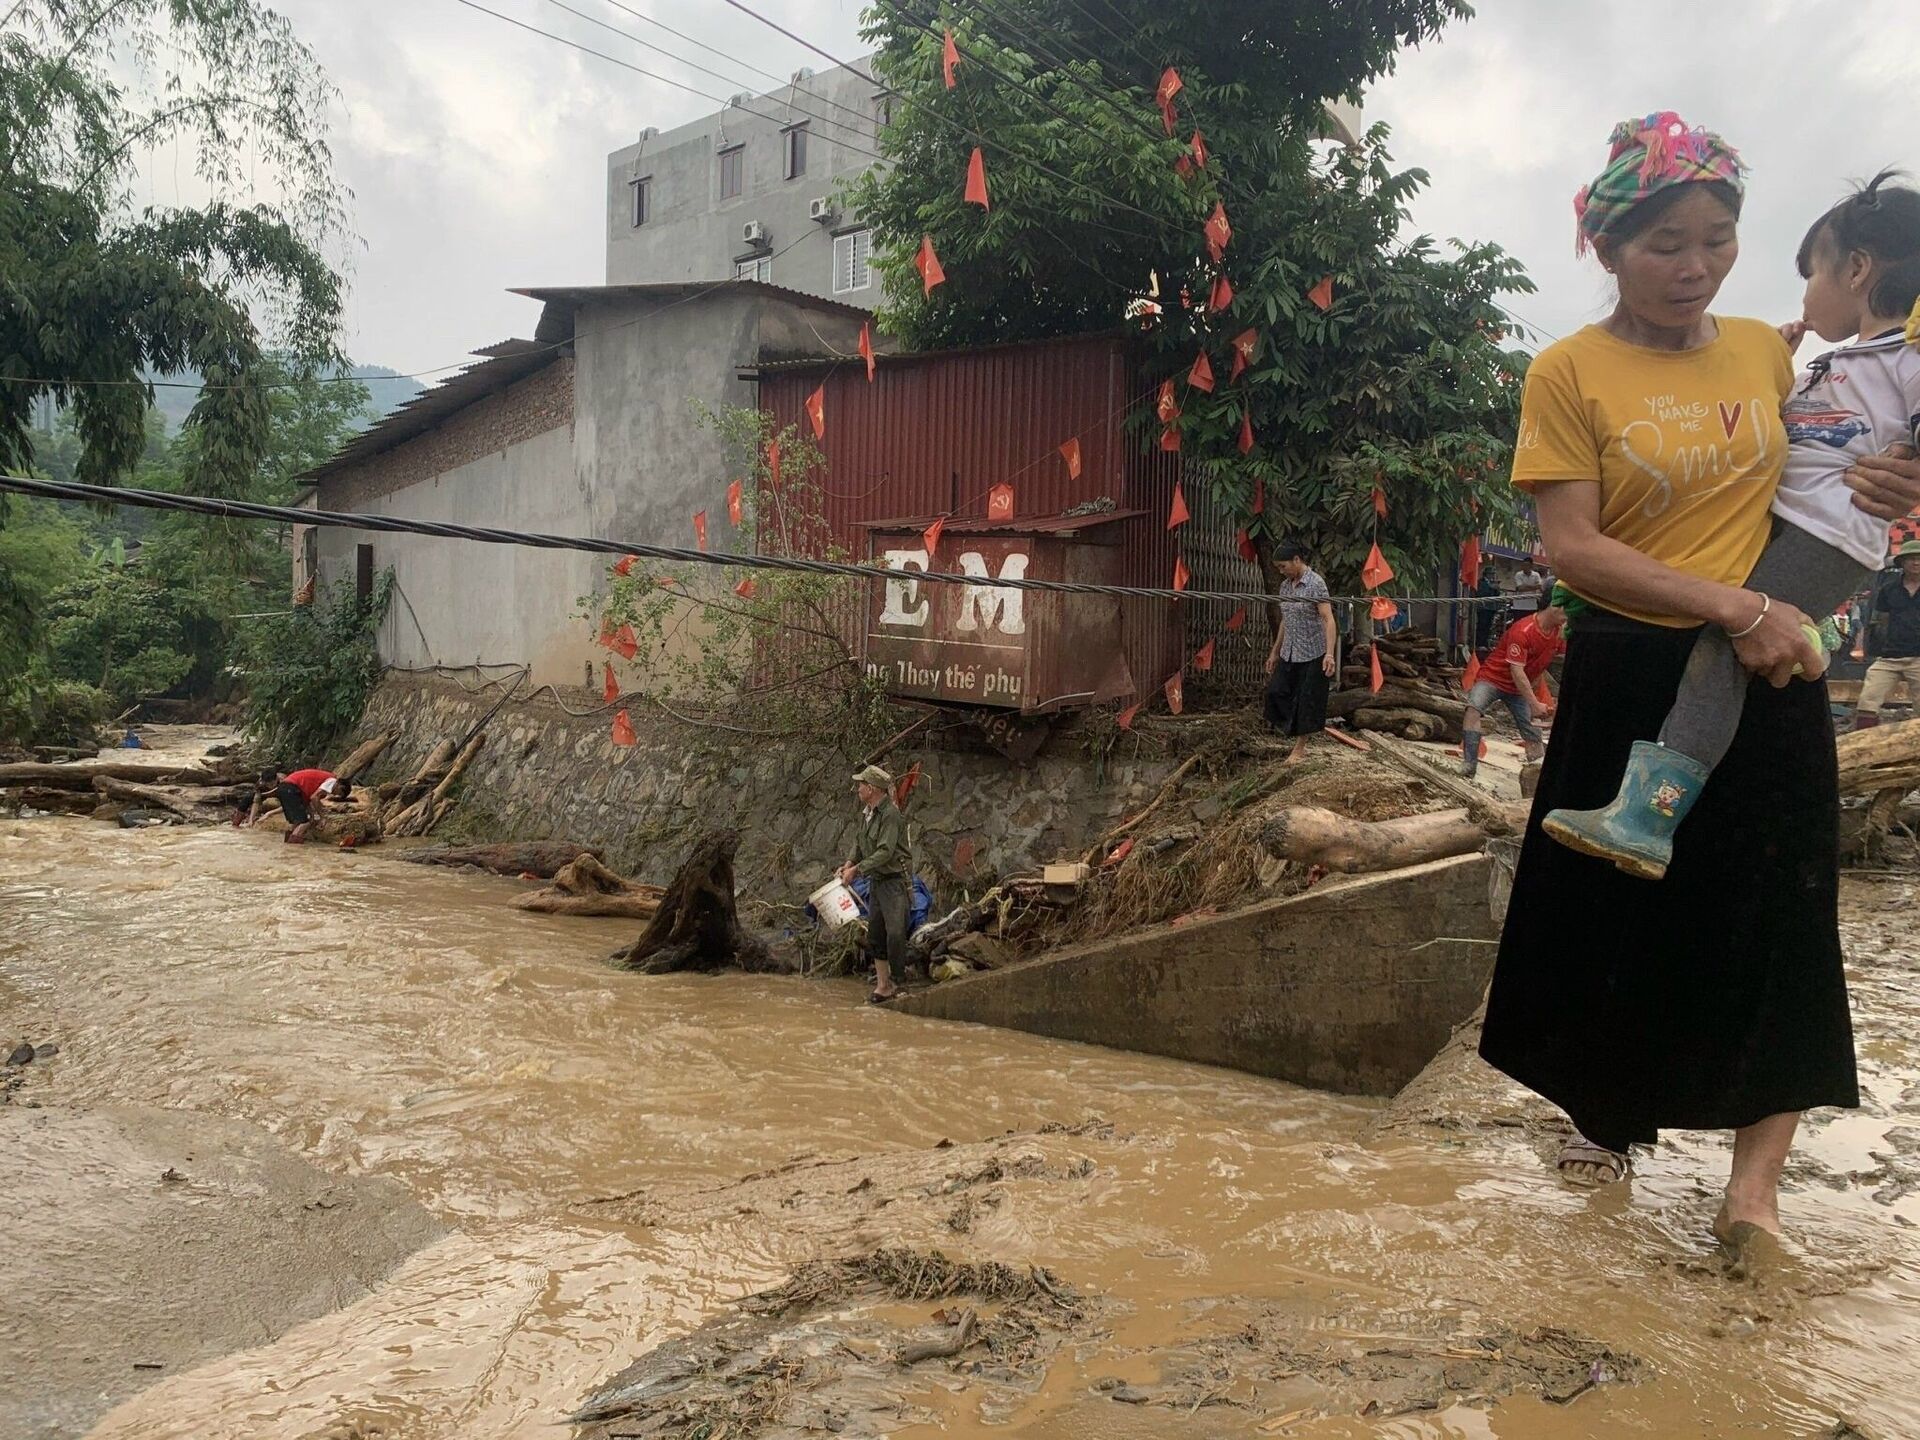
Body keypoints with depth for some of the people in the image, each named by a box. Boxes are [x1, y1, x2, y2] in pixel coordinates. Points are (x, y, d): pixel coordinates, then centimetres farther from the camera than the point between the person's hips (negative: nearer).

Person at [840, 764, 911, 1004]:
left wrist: (856, 869, -21)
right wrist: (850, 863, 4)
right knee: (875, 934, 10)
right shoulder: (866, 812, 10)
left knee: (895, 932, -12)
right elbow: (859, 841, 22)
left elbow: (885, 852, -23)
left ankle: (897, 981, -5)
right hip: (876, 881, 9)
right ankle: (883, 984, 15)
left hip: (895, 881, -9)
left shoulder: (891, 814, -18)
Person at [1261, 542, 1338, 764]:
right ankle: (1298, 735, 18)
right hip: (1289, 653, 7)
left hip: (1313, 654, -7)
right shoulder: (1285, 586, 7)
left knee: (1307, 701, 1)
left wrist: (1330, 654, -30)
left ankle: (1299, 748, 12)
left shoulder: (1316, 584, -15)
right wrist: (1275, 652, 19)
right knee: (1276, 692, 2)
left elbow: (1328, 619, -21)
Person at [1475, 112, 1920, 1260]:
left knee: (1773, 911, 0)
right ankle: (1608, 1110, 33)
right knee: (1617, 907, 10)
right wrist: (1732, 605, -23)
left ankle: (1758, 1173, 10)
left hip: (1769, 676, 3)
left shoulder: (1766, 350, 7)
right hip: (1631, 678, -3)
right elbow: (1573, 547, -15)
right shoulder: (1570, 372, -6)